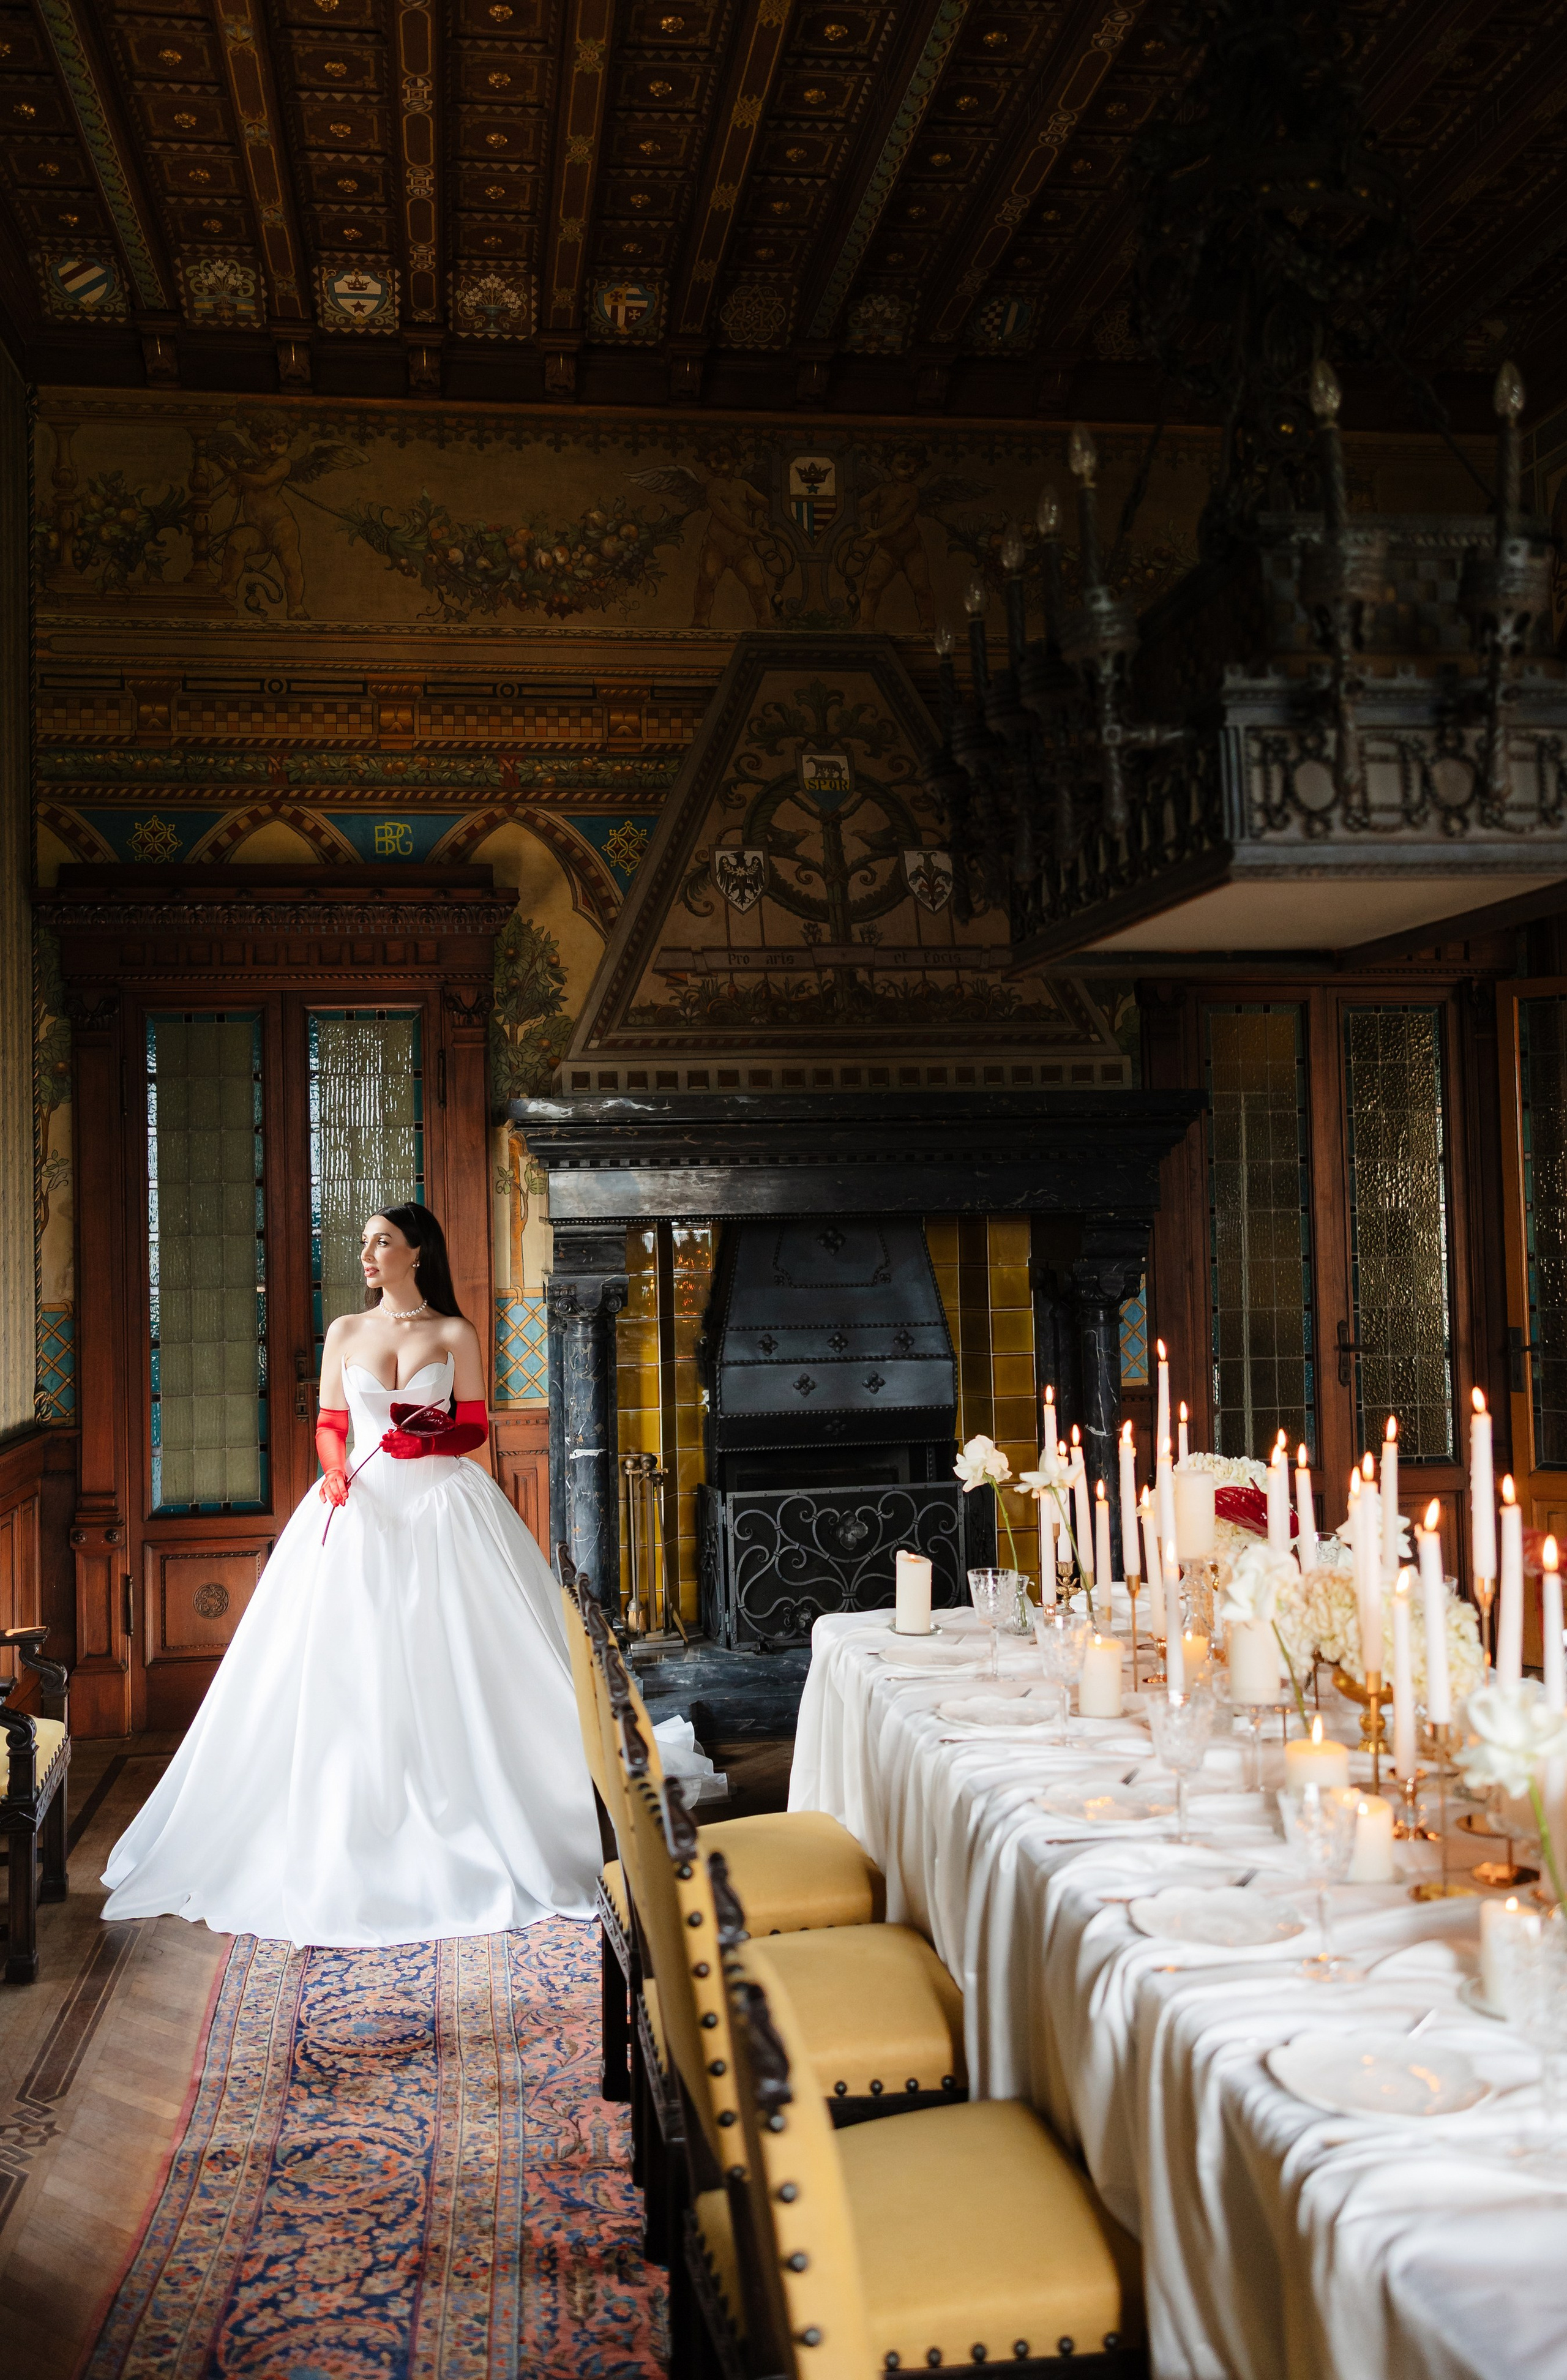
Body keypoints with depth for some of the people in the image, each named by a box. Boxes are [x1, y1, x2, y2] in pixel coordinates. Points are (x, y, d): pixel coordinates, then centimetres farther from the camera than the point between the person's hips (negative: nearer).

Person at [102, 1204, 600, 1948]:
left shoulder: (454, 1334, 3)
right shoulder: (346, 1332, 10)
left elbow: (474, 1427, 3)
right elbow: (329, 1425, 10)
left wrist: (428, 1441, -15)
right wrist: (334, 1470, -9)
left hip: (441, 1507, -2)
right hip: (362, 1507, 2)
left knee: (445, 1673, -2)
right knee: (348, 1676, 0)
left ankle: (466, 1837, 10)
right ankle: (341, 1849, 9)